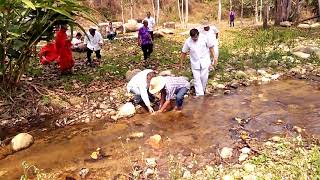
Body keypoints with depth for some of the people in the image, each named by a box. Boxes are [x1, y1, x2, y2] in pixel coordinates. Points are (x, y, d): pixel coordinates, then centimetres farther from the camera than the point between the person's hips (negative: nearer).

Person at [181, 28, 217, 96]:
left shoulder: (204, 38, -14)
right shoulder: (188, 41, -12)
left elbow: (210, 47, 0)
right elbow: (184, 52, 0)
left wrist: (214, 57, 0)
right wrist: (181, 63, 7)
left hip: (205, 62, 0)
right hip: (195, 63, 1)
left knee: (204, 78, 3)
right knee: (197, 79, -2)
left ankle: (202, 90, 29)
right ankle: (199, 95, 2)